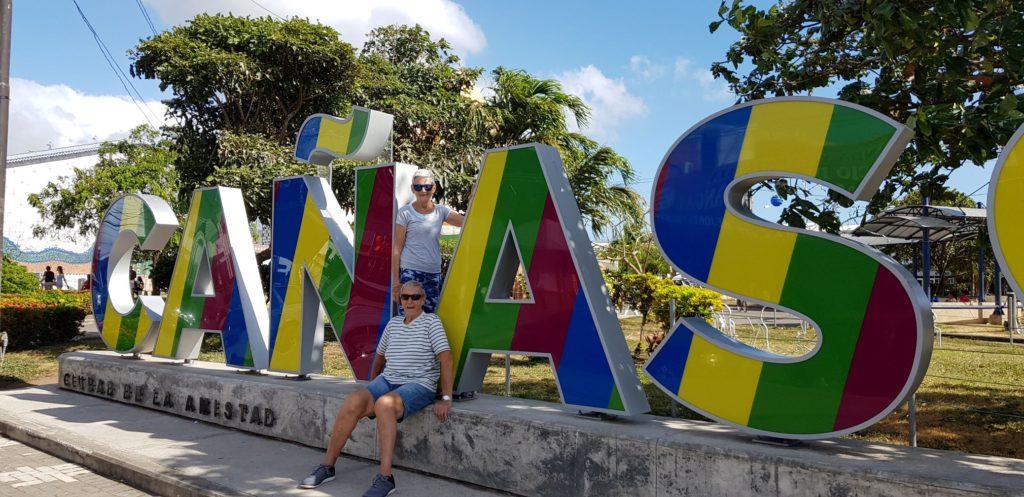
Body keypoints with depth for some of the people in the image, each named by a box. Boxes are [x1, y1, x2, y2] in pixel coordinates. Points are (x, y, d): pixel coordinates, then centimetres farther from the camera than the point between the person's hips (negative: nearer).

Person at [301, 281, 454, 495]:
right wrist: (371, 387, 27)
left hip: (418, 386, -5)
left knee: (384, 403, -37)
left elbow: (446, 359, -10)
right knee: (352, 402, -24)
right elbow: (380, 357, 29)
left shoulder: (431, 321, -2)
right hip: (387, 381, 5)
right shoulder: (393, 323, 16)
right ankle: (327, 466, -12)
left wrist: (446, 399, -16)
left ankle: (385, 478, -38)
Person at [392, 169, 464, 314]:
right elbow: (397, 248, -3)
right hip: (410, 272, -4)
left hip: (434, 274, 4)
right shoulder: (405, 212, -2)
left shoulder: (441, 211, 9)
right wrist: (395, 279, -6)